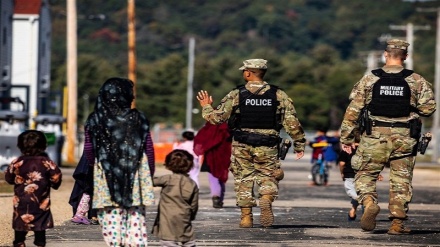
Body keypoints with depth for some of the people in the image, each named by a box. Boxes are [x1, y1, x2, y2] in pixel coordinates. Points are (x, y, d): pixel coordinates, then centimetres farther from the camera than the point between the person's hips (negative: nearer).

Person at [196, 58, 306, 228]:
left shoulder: (236, 95, -4)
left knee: (244, 179, 13)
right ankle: (266, 200, -19)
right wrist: (299, 144, 8)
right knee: (267, 178, 12)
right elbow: (292, 122, -1)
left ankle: (246, 216, 10)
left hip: (242, 146, 0)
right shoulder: (278, 95, -1)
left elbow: (216, 117, 0)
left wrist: (206, 107, 20)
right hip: (267, 148, 0)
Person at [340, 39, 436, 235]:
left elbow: (353, 110, -1)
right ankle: (397, 223, 6)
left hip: (375, 137, -1)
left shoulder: (369, 79, -1)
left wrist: (346, 138, 6)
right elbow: (428, 108, -4)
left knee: (365, 175, 10)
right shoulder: (416, 81, -1)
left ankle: (369, 203, -17)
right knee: (401, 180, 9)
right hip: (405, 138, 1)